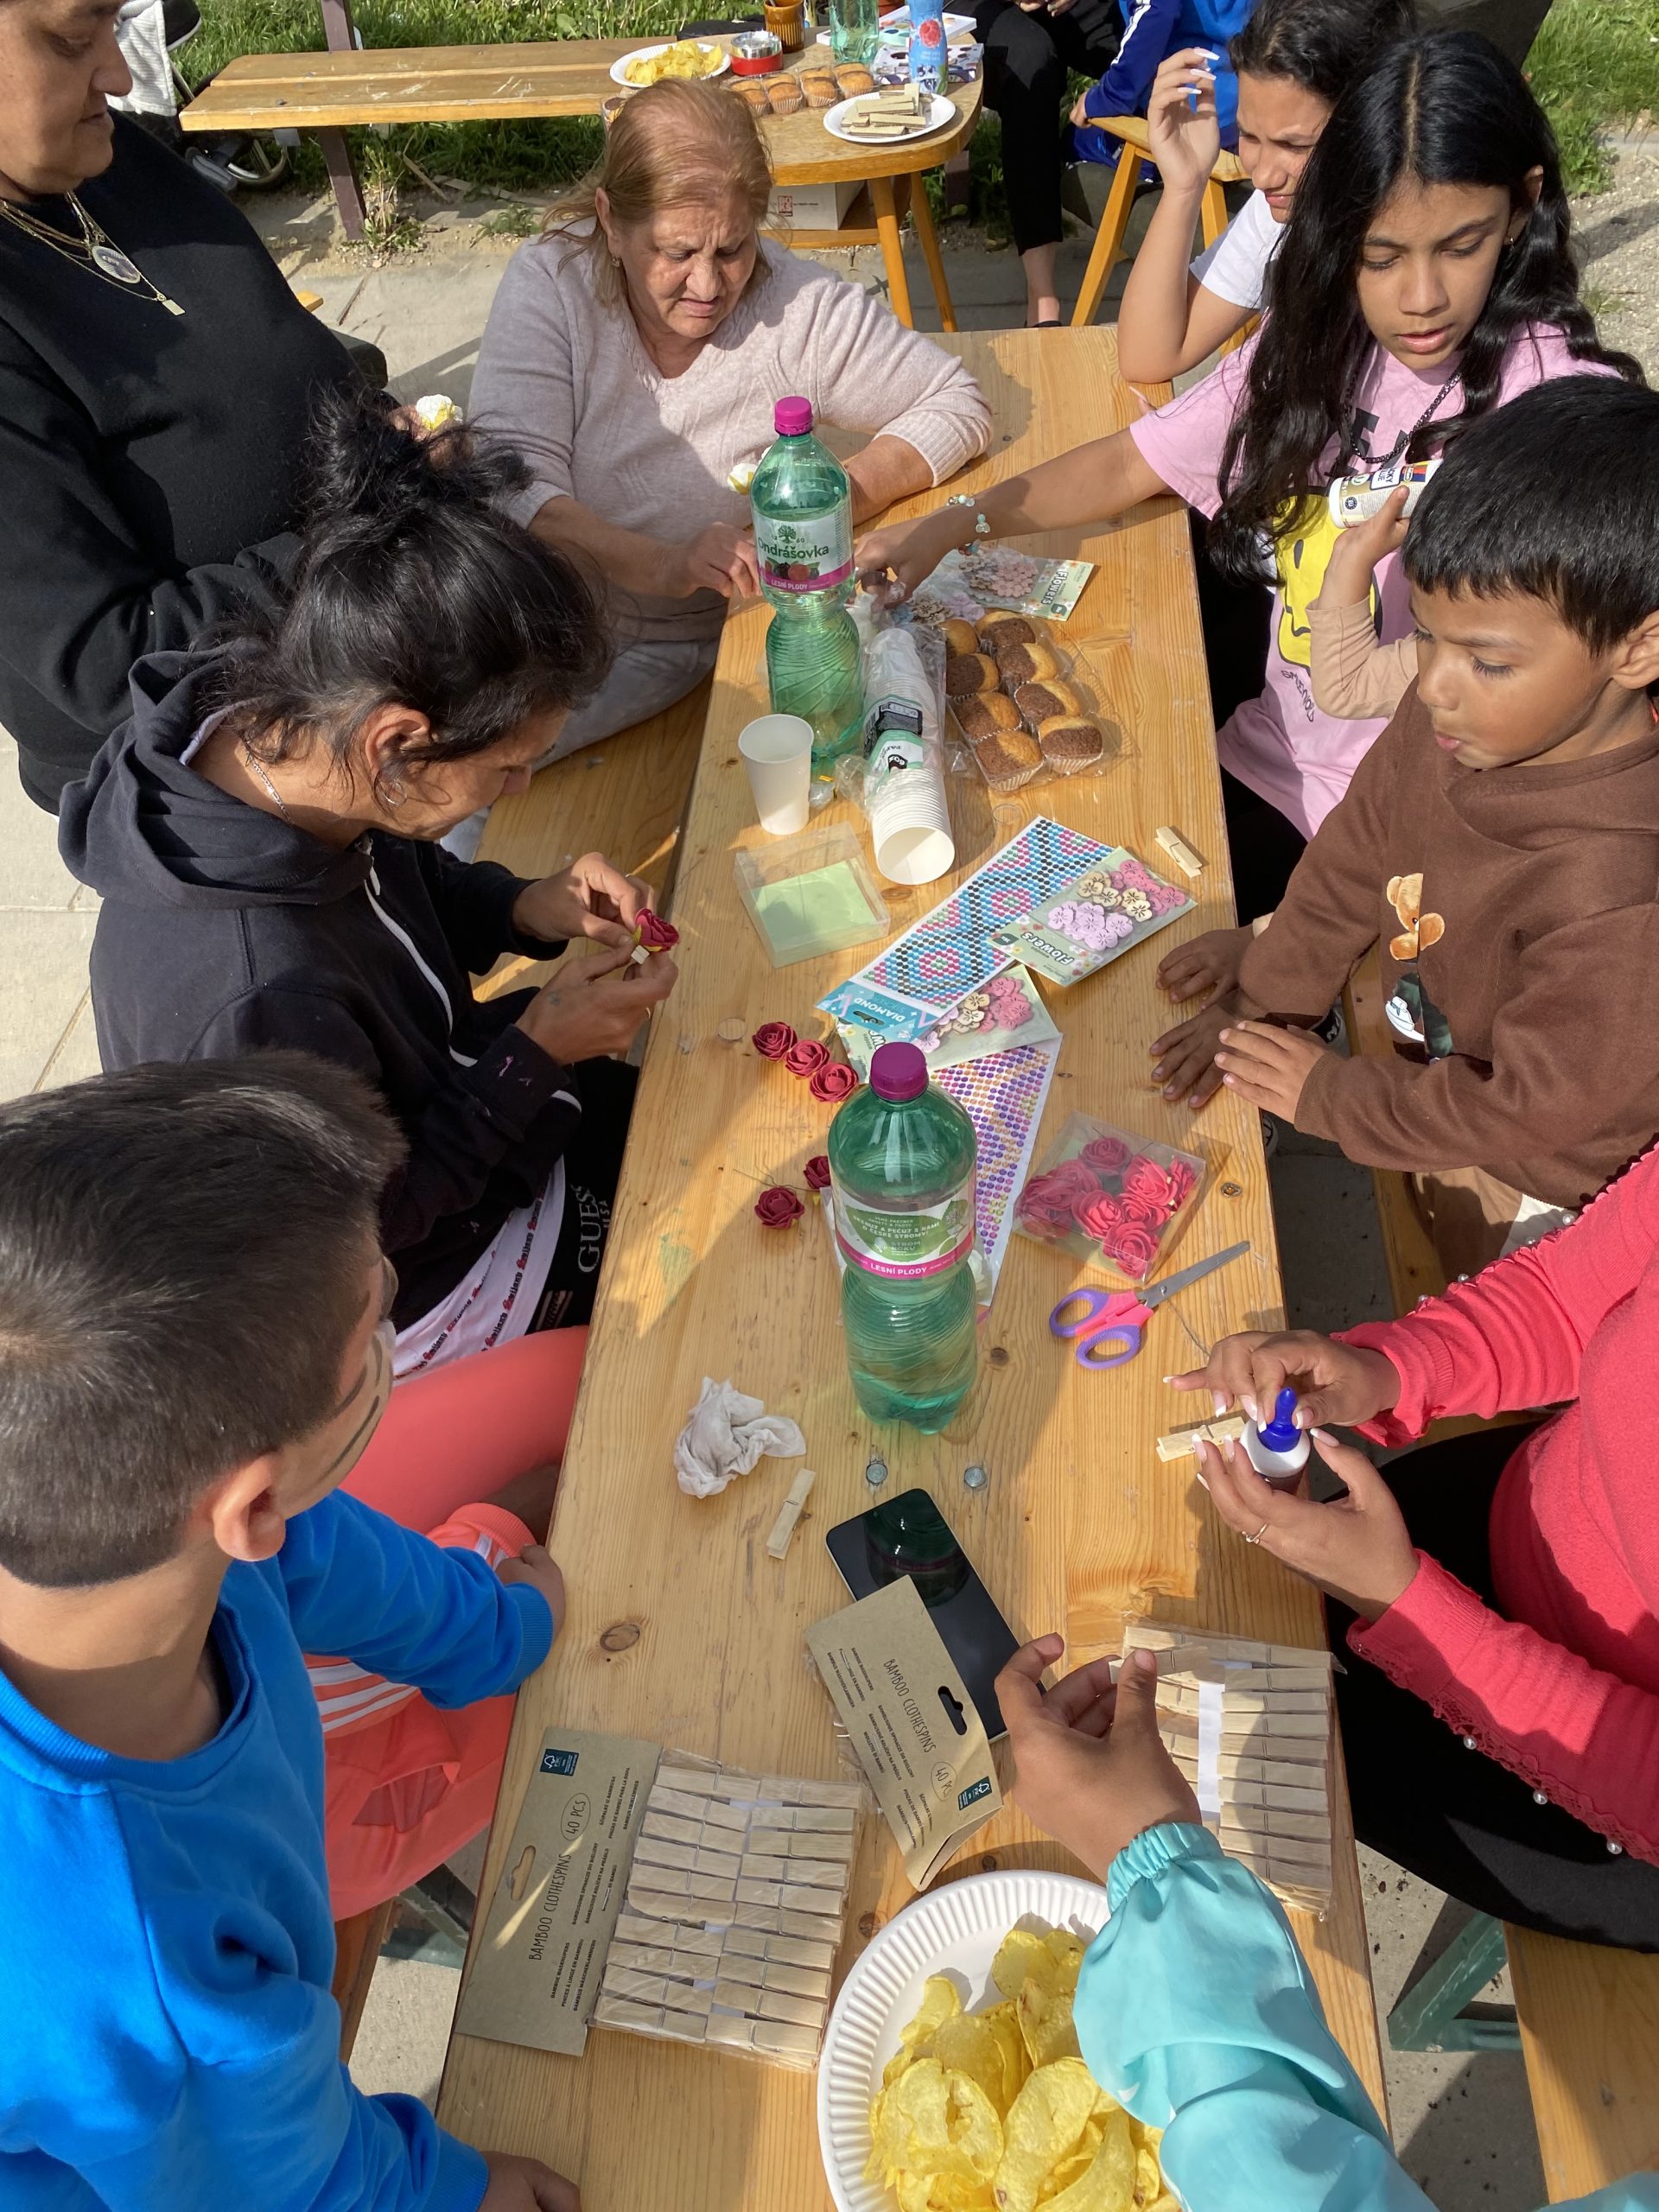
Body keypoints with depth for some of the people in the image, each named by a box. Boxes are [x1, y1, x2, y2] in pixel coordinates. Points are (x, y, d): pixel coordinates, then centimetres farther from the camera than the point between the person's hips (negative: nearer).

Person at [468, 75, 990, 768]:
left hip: (719, 651, 1)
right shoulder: (549, 283, -10)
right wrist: (662, 568, -36)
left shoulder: (799, 306, -9)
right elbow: (515, 486, -19)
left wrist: (843, 497, -20)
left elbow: (958, 404, -1)